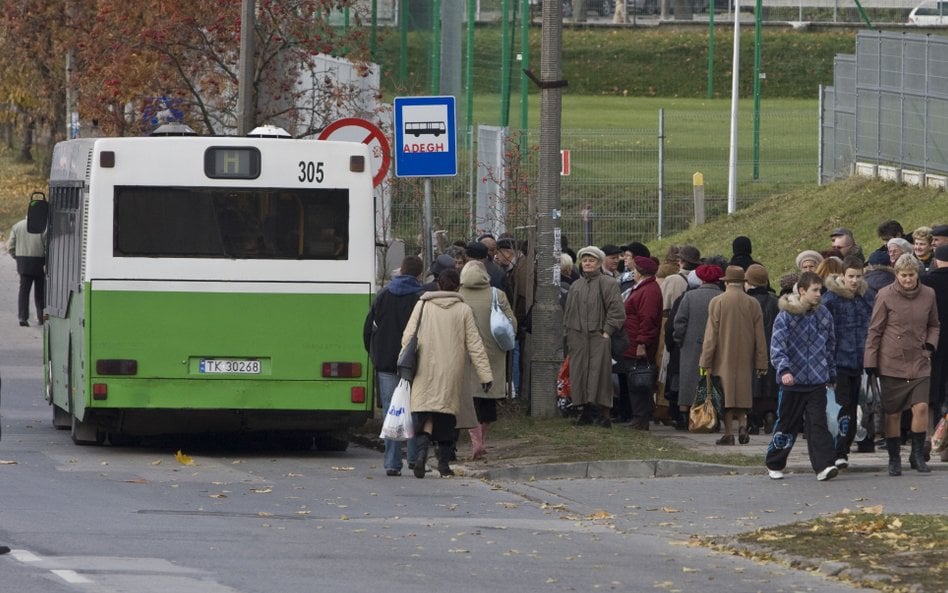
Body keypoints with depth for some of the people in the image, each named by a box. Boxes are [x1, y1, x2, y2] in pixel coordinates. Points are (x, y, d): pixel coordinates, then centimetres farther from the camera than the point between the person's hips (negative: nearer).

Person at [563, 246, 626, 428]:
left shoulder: (608, 284, 0)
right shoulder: (575, 286, 16)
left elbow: (616, 310, -6)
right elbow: (568, 312, 20)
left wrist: (607, 331, -13)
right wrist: (569, 335, 10)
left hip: (599, 337, -5)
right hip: (578, 337, 5)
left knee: (599, 374, -10)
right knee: (580, 374, 4)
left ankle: (603, 414, -9)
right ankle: (587, 411, 12)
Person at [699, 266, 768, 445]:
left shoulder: (717, 302, -9)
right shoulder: (753, 304, -1)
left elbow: (711, 335, -8)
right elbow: (760, 337, 1)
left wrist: (706, 362, -5)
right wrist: (761, 363, 7)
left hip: (723, 358, -3)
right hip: (745, 360, 3)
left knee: (726, 395, 3)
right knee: (741, 394, 16)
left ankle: (728, 433, 1)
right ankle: (742, 424, 0)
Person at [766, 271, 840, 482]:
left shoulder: (823, 315, 6)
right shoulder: (785, 316, -6)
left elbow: (830, 346, 17)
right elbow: (777, 347, -14)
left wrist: (831, 374, 20)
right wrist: (784, 370, -30)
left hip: (817, 381, 2)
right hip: (792, 381, -2)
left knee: (818, 424, -10)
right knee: (786, 424, 9)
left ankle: (824, 466, -17)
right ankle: (774, 465, 26)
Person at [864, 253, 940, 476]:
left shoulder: (928, 295, 4)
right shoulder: (885, 296, -5)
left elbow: (933, 325, 19)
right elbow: (874, 330, -1)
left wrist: (930, 344, 0)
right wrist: (870, 363, -3)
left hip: (919, 363, 2)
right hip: (891, 363, -2)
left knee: (921, 407, -13)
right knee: (892, 413, 3)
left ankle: (918, 455, 3)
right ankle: (894, 459, 17)